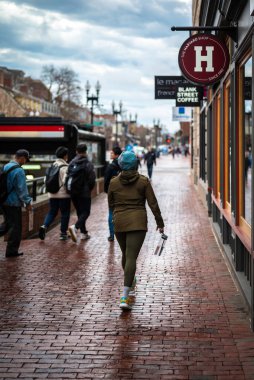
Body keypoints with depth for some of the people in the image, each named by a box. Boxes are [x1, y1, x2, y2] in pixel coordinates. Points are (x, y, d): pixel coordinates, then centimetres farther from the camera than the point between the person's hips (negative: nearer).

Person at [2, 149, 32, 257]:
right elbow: (22, 189, -18)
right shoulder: (19, 170, -18)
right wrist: (27, 202, -9)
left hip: (4, 201, 8)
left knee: (8, 224, 18)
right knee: (15, 227, 2)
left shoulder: (5, 167, 8)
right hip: (14, 203, -8)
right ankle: (12, 251, 7)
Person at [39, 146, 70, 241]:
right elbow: (65, 181, -21)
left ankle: (44, 226, -11)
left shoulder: (52, 166, 8)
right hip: (63, 194, -6)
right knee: (65, 213, 6)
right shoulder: (65, 167, -14)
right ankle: (63, 233, 11)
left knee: (52, 212, 12)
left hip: (52, 194, 6)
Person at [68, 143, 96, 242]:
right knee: (85, 212, -2)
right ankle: (75, 227, -26)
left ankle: (84, 233, 20)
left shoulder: (72, 163, 4)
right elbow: (92, 179, -13)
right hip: (84, 193, -6)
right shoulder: (88, 164, -11)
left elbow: (68, 177, 5)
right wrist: (89, 189, 5)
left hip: (73, 193, 6)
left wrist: (69, 189, 13)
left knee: (80, 212, 16)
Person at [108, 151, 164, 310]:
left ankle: (131, 281, 46)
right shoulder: (143, 181, -2)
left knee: (126, 254, 22)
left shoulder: (114, 182, 3)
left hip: (119, 222, 3)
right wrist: (160, 222, 6)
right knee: (131, 257, -9)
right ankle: (125, 296, -19)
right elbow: (153, 203, -2)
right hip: (138, 222, -3)